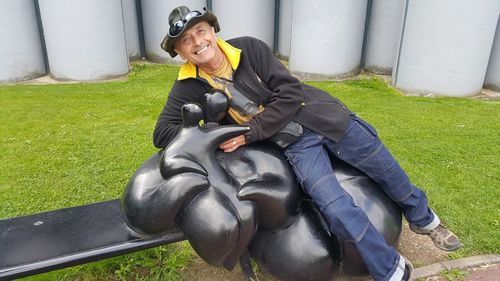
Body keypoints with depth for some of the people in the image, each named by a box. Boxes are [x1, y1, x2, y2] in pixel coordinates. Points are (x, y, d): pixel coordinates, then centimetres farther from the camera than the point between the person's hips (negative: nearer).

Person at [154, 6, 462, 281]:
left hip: (316, 115, 1)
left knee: (384, 167, 9)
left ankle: (423, 218, 38)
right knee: (337, 209, -18)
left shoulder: (249, 47, -9)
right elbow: (162, 133, -9)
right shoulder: (190, 87, -6)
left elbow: (290, 94, -12)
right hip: (293, 144, -1)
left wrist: (248, 134, -21)